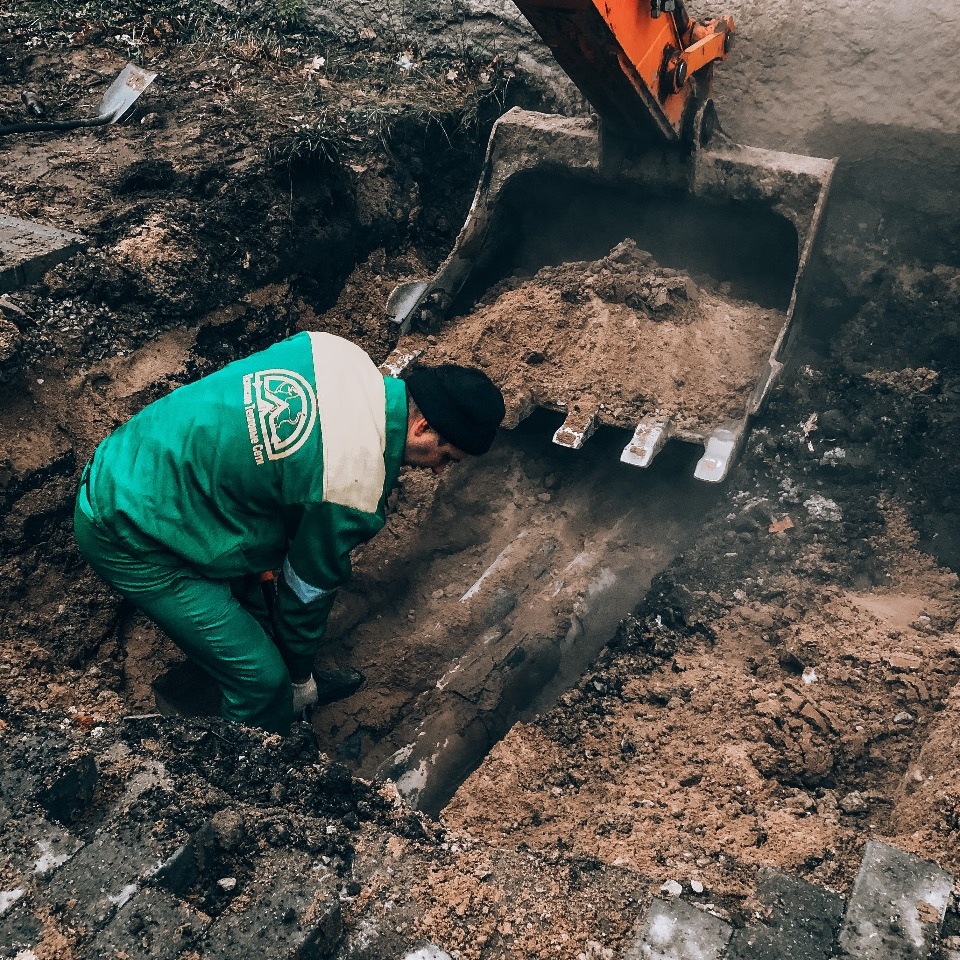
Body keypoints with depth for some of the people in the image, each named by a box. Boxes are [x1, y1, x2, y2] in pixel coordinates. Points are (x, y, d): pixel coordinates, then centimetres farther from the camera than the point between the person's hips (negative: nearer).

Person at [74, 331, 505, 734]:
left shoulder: (334, 350, -6)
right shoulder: (350, 490, -27)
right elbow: (308, 588, -10)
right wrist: (299, 677, 11)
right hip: (130, 539, -9)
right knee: (263, 680, -1)